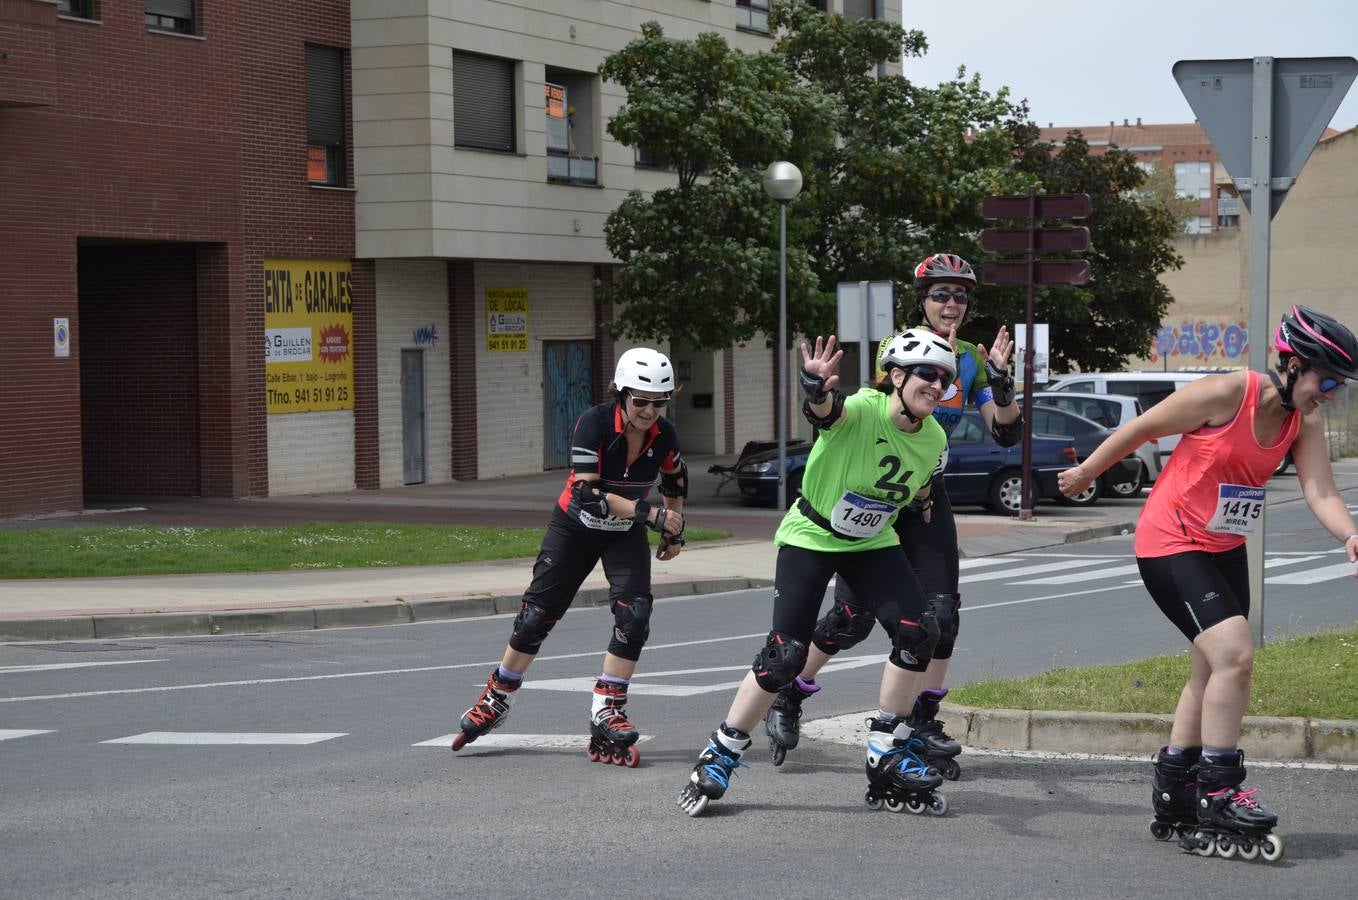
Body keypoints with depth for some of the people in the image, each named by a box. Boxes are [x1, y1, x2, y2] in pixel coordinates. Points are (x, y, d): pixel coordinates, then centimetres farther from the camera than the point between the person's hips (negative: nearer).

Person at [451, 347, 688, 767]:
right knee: (536, 615, 2)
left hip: (626, 535, 3)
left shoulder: (664, 435, -15)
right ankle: (496, 699, 23)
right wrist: (649, 512, -40)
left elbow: (676, 480, 8)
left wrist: (674, 530, 10)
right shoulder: (594, 423, -28)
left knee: (635, 614, -18)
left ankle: (607, 713, -11)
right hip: (575, 528, -3)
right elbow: (587, 494, -35)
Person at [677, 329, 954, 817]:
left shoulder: (933, 439, -7)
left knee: (918, 632, -15)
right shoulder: (862, 409, -27)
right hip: (810, 538, -5)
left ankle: (887, 758, -1)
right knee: (784, 656, -13)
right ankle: (718, 757, 5)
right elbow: (827, 410, -52)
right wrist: (817, 390, -70)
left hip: (872, 544, 5)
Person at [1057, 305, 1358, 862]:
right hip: (1171, 544, -9)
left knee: (1212, 672, 15)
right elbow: (1142, 428, -11)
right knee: (1234, 654, -21)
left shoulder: (1304, 423, -3)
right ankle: (1218, 798, -13)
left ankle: (1173, 802, 28)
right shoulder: (1228, 394, -23)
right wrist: (1086, 472, 1)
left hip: (1224, 551, 9)